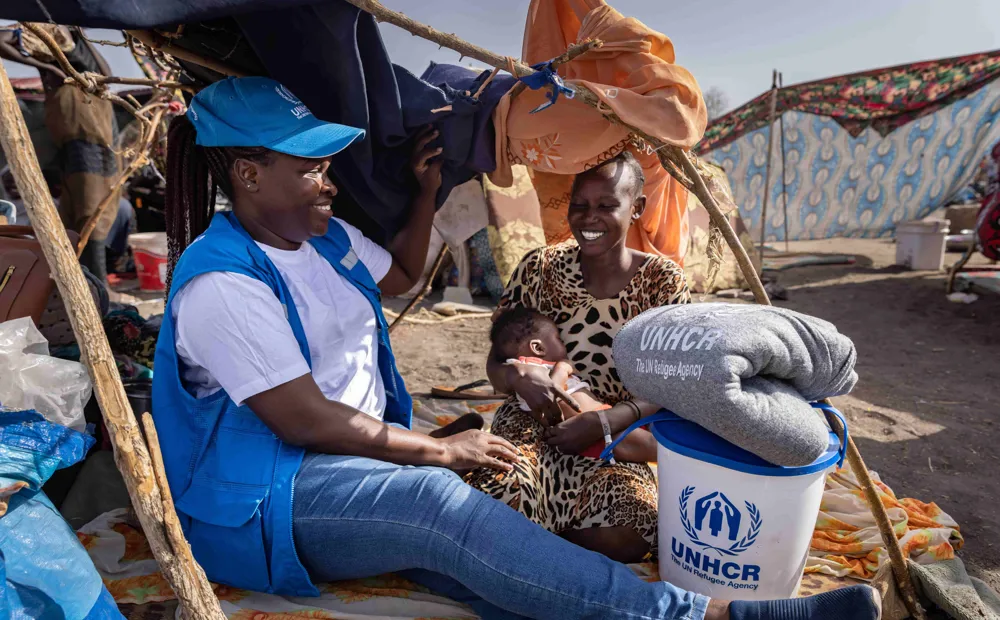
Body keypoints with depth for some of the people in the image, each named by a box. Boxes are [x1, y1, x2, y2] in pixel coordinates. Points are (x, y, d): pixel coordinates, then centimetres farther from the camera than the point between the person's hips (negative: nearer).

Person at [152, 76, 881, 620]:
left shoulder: (326, 237, 7)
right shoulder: (222, 283, -18)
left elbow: (401, 275, 23)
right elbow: (305, 421, -22)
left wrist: (428, 190, 10)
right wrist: (440, 450, -17)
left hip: (362, 454, 7)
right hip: (270, 499, -6)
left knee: (454, 550, -23)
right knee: (439, 501, -35)